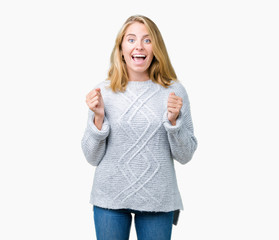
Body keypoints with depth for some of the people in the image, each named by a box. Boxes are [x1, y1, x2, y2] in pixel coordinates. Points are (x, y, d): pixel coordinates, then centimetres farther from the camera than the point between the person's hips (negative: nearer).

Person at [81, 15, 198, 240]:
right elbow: (93, 157, 0)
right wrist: (98, 118, -13)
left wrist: (174, 120, -14)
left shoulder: (174, 91, -2)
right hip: (110, 198, 0)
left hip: (157, 201, 0)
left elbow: (185, 156, 1)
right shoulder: (103, 91, -1)